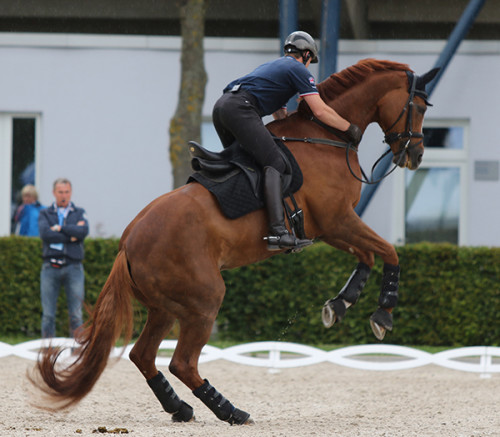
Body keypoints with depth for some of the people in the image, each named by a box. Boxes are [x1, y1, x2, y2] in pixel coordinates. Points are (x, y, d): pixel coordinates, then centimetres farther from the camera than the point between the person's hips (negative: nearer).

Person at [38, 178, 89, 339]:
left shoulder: (79, 213, 14)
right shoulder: (45, 214, 12)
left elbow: (83, 232, -6)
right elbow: (45, 234, -8)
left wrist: (60, 228, -4)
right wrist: (71, 236, -8)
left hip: (73, 267, 0)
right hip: (51, 267, 0)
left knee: (76, 314, -2)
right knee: (48, 314, -1)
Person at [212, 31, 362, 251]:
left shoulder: (272, 66, 36)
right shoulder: (298, 69, 9)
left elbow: (280, 115, 42)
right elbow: (320, 111, 1)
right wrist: (350, 129, 13)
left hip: (220, 107, 9)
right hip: (240, 109, -9)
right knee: (274, 163, -15)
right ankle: (278, 231, -30)